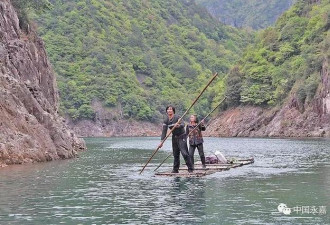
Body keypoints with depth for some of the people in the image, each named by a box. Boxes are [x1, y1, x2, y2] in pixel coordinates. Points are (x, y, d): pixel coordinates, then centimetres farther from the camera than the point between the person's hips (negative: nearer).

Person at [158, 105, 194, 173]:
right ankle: (175, 169, 16)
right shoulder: (166, 121, 0)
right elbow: (164, 131, -1)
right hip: (174, 137, 6)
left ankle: (190, 168, -7)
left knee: (184, 153, -13)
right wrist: (161, 141, -9)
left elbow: (183, 124, -29)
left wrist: (179, 125, -53)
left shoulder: (177, 117, -15)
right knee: (175, 154, 8)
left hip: (181, 137, -6)